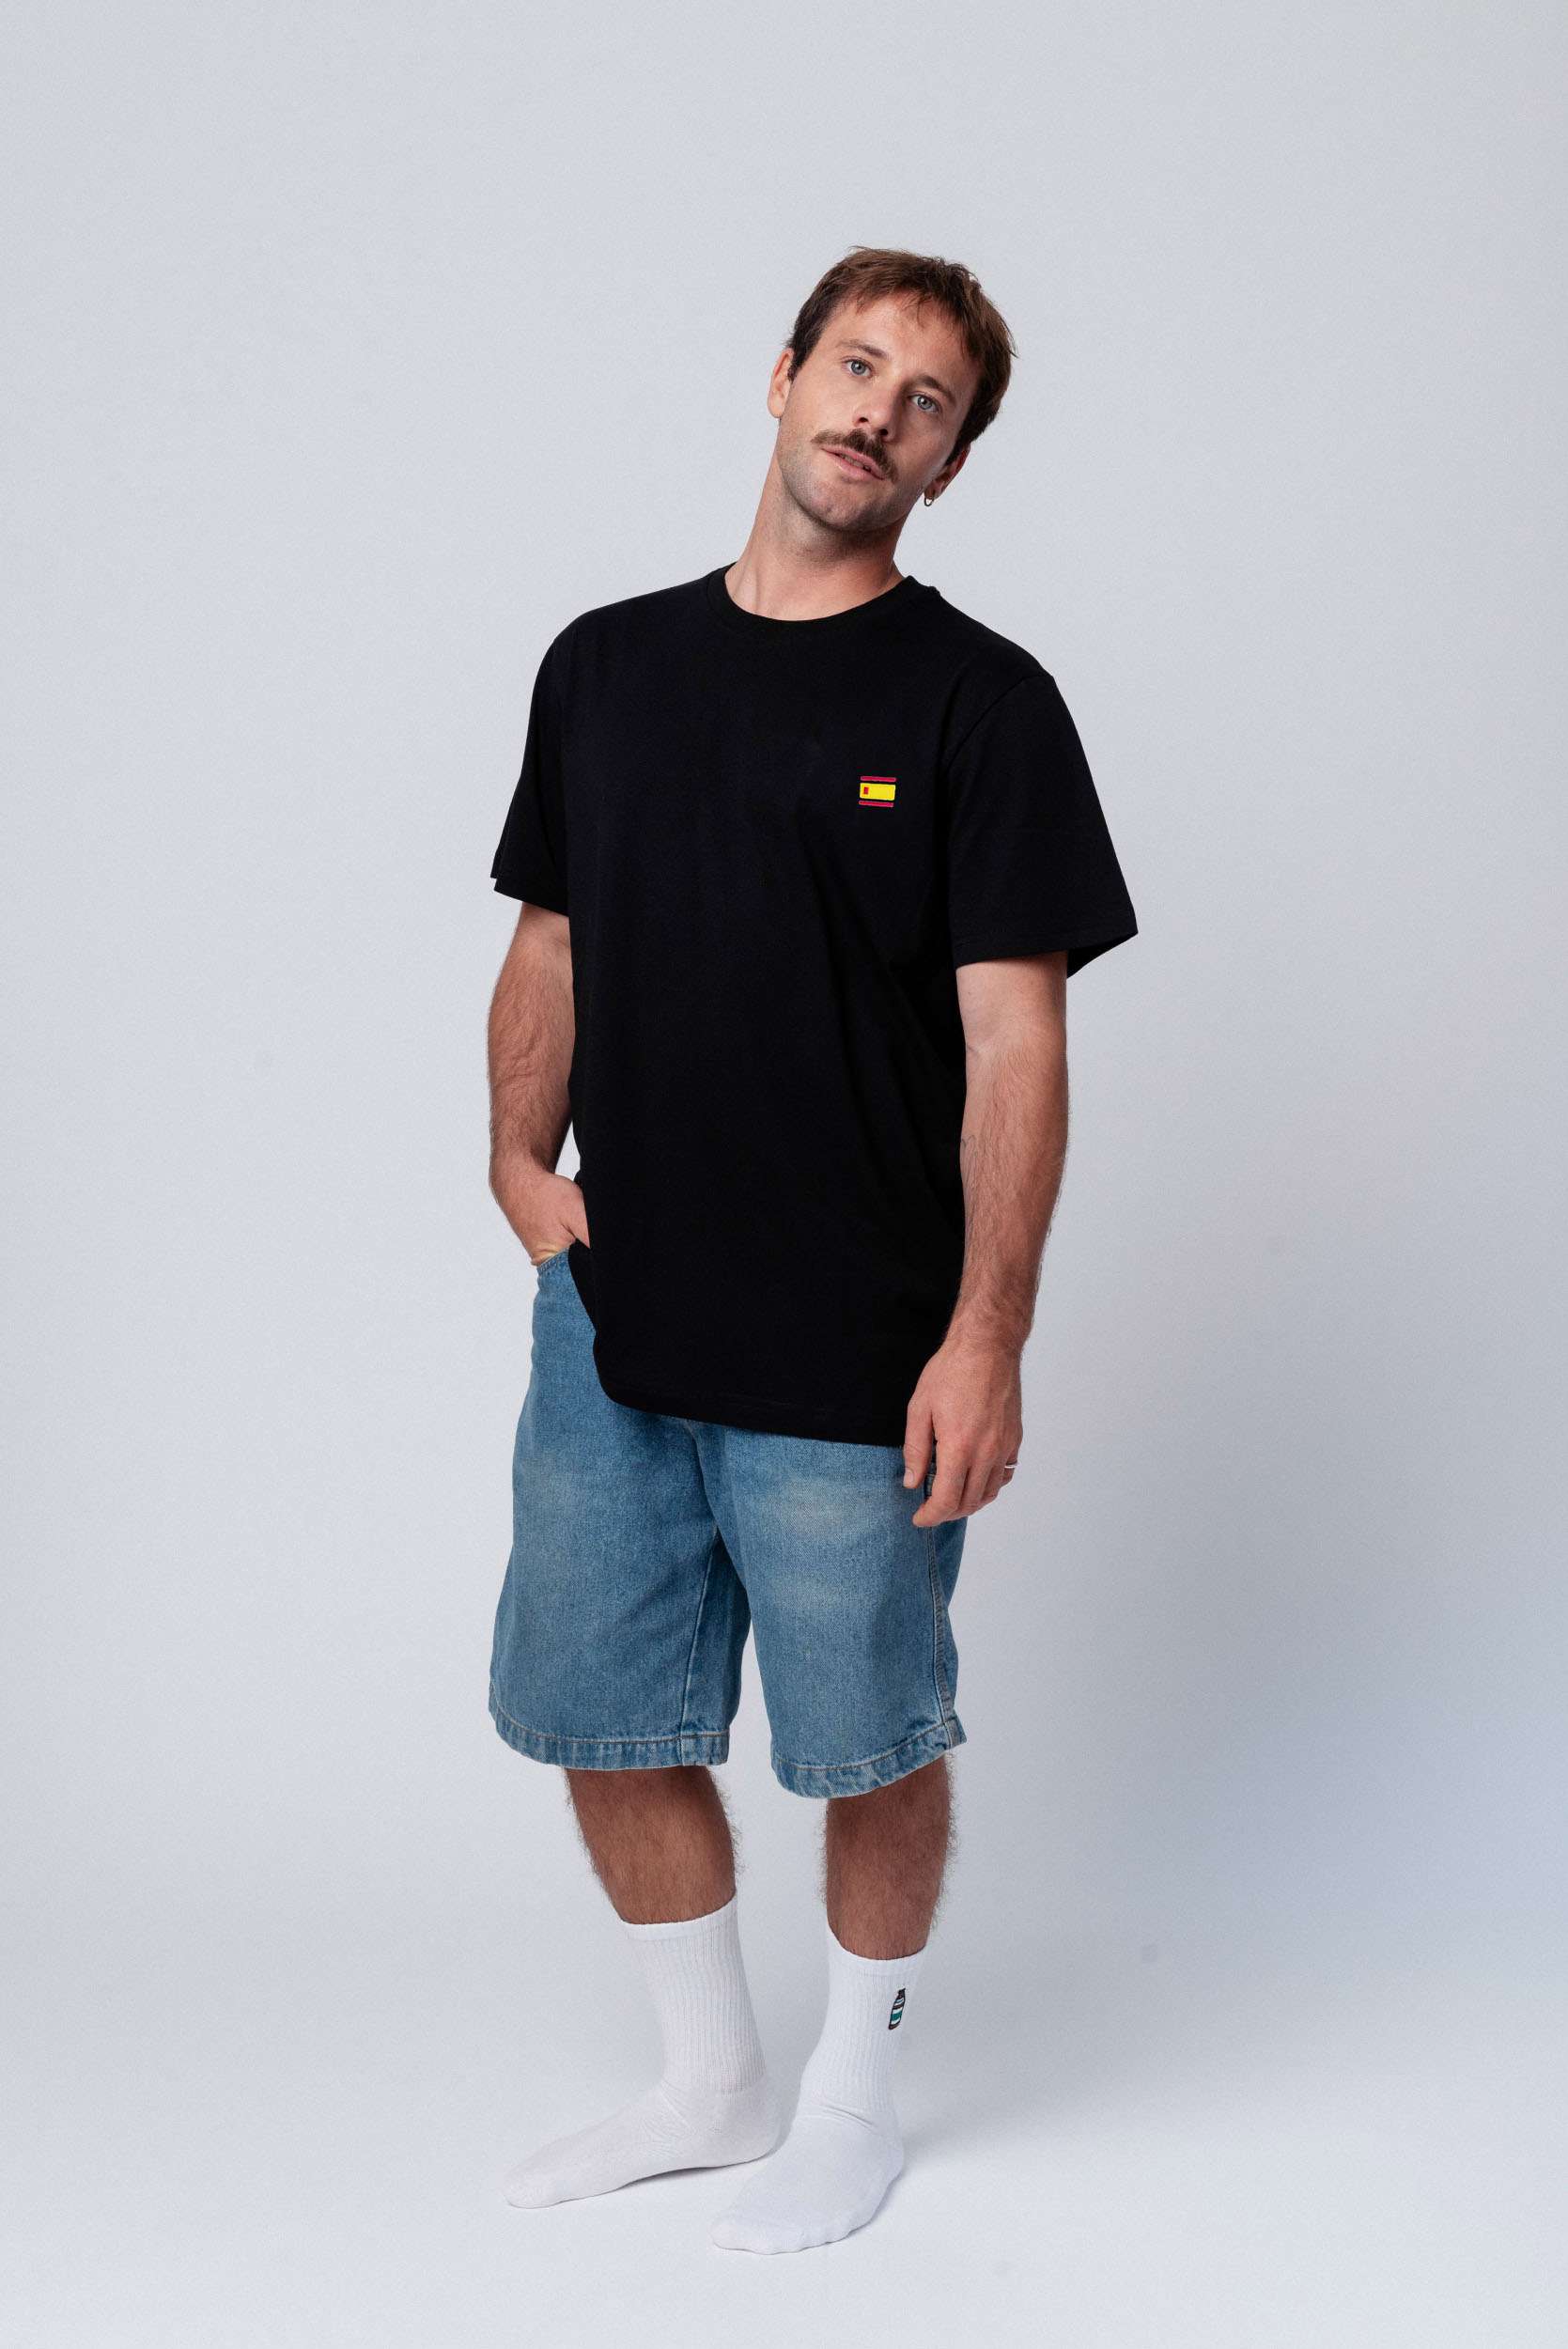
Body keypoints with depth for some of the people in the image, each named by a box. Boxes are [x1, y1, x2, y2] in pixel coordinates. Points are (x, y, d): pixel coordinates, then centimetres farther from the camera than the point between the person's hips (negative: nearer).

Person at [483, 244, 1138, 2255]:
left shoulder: (978, 701, -6)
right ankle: (711, 2080, 35)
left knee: (870, 1741, 9)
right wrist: (518, 1160, 2)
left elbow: (1013, 1039, -11)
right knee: (603, 1721, 14)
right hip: (606, 1327, 5)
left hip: (849, 1352, -5)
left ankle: (856, 2095, 32)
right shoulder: (604, 664, 9)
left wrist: (986, 1336, -16)